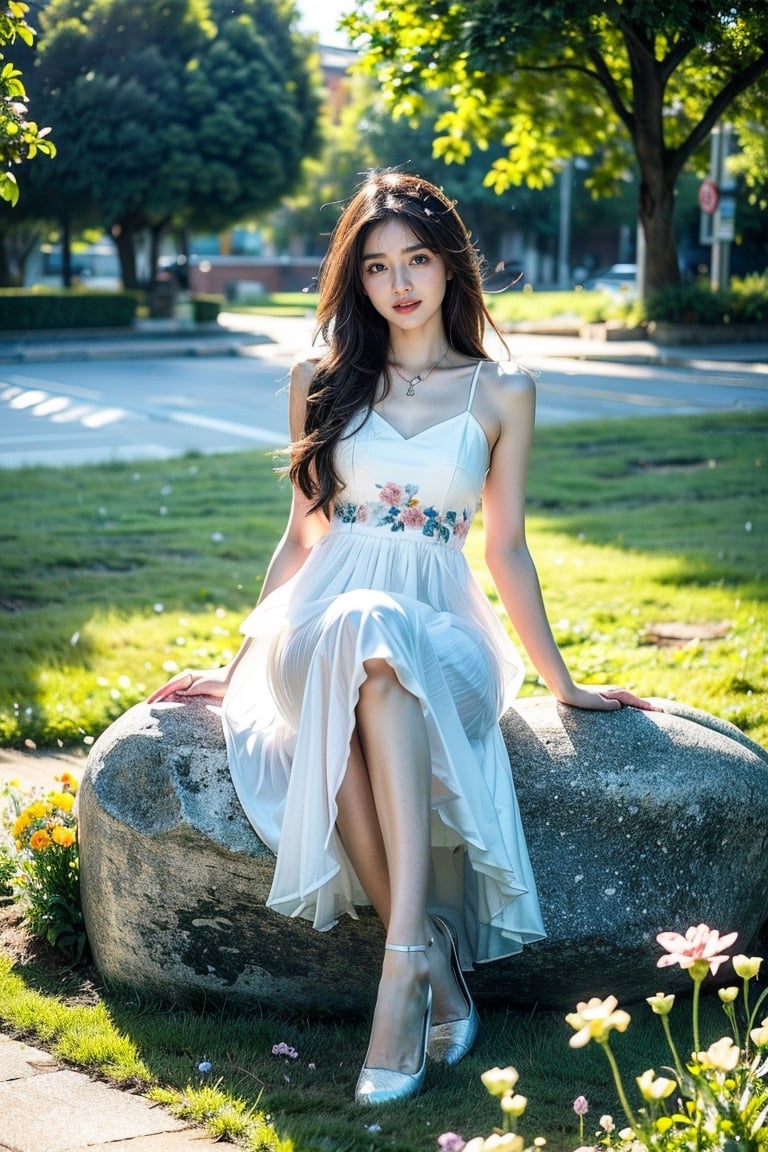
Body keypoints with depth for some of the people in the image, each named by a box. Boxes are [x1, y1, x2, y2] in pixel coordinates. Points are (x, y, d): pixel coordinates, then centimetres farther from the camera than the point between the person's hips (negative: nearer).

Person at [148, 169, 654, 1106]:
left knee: (376, 655, -40)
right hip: (323, 614, 1)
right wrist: (238, 662, 18)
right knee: (360, 651, -39)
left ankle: (406, 960, -47)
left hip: (439, 625, -1)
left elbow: (506, 551, 14)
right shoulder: (322, 381, 14)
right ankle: (435, 968, -36)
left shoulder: (502, 393, 11)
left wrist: (561, 681, 14)